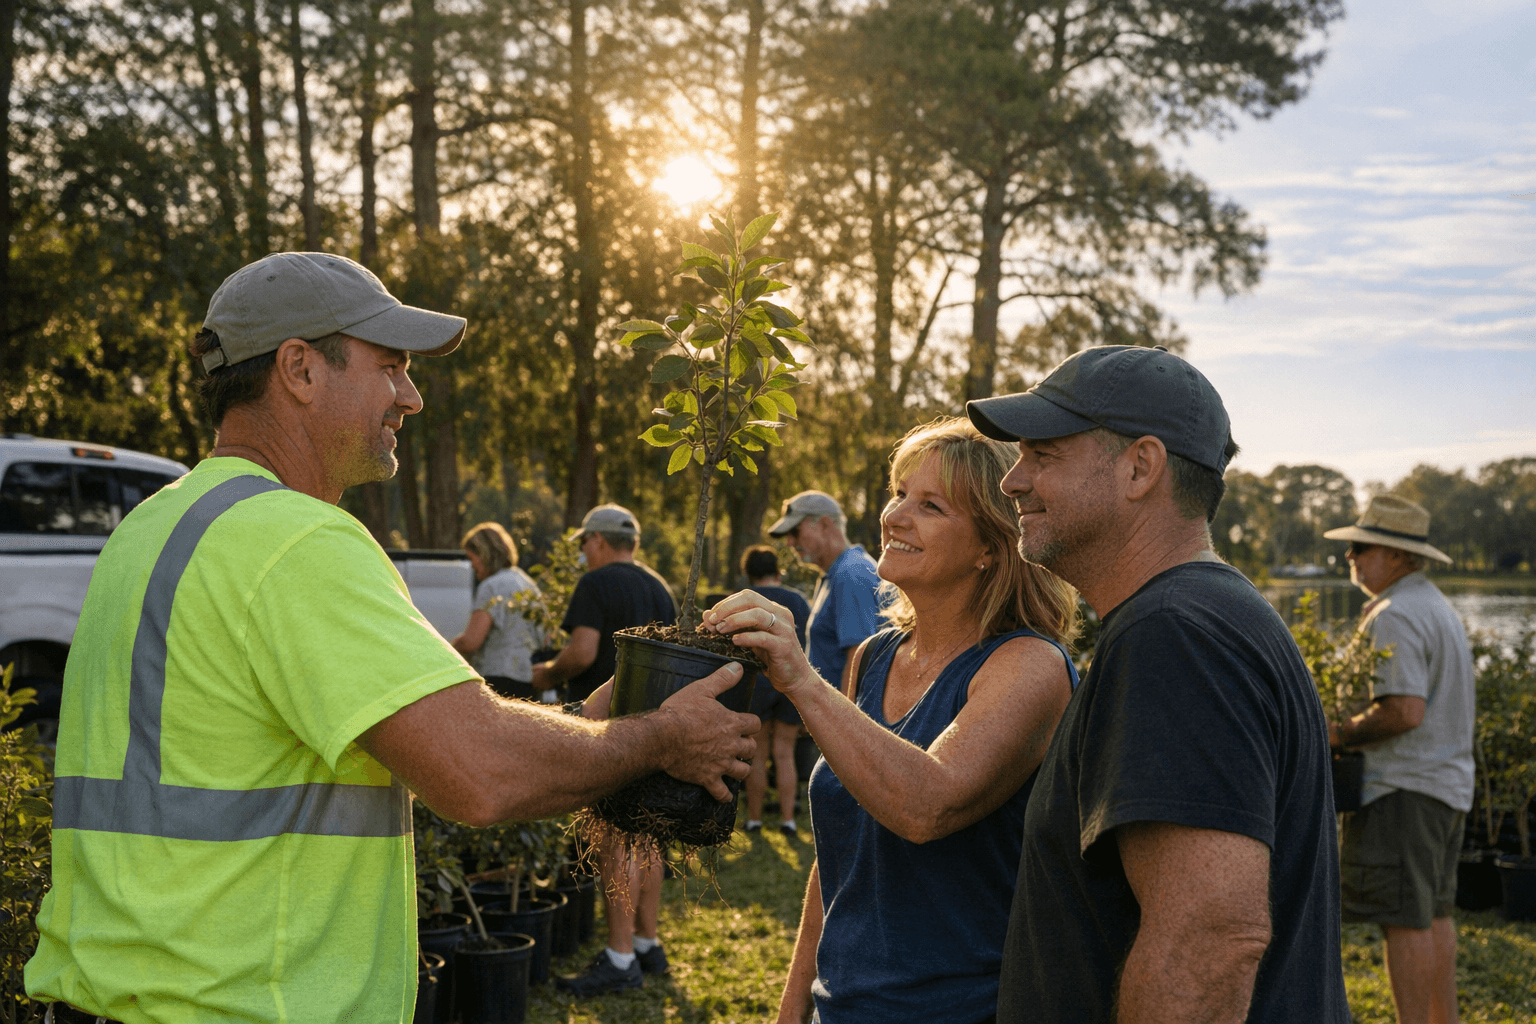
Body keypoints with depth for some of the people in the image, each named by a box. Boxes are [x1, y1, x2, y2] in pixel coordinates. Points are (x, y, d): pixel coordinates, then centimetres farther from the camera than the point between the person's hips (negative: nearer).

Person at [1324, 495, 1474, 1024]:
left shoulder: (1394, 617, -17)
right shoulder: (1439, 607, 17)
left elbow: (1404, 711, -25)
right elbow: (1468, 691, 26)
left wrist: (1342, 732, -14)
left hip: (1404, 786, -11)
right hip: (1449, 780, 11)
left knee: (1405, 920, -8)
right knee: (1434, 912, 16)